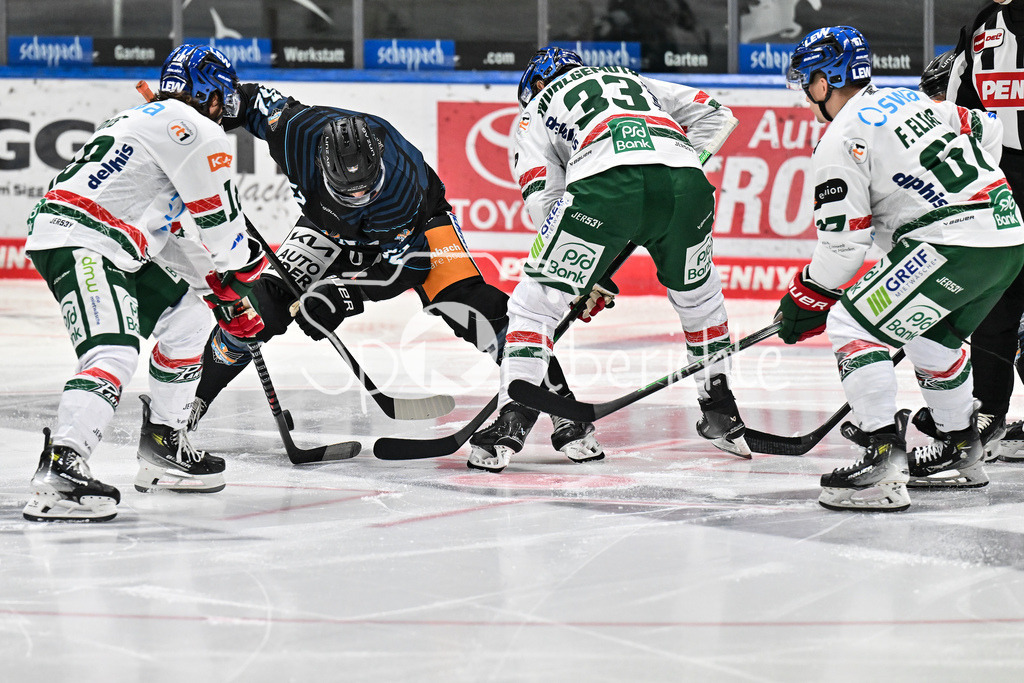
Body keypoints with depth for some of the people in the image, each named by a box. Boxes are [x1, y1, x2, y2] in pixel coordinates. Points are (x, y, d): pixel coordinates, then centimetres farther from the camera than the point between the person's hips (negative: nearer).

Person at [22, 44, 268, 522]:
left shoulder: (147, 120, 26)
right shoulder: (194, 129, -6)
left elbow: (170, 232, 31)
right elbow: (218, 219, -4)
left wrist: (219, 291, 31)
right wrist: (241, 267, 17)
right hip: (77, 244, -11)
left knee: (186, 314, 21)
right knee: (115, 353, -27)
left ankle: (162, 449, 26)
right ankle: (58, 473, -41)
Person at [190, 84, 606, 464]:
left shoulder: (403, 183, -41)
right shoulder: (300, 135, -36)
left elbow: (403, 268, -31)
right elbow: (248, 100, -15)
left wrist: (341, 294, -40)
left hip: (415, 225, -3)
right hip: (329, 224, 3)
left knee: (469, 305, -21)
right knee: (265, 304, -14)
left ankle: (563, 416, -14)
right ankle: (191, 402, 5)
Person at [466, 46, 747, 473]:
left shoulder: (537, 109, 31)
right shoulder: (633, 81, 43)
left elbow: (543, 198, 18)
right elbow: (712, 113, 33)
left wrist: (586, 277, 21)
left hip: (607, 182, -4)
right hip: (684, 180, 4)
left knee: (536, 301, 8)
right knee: (697, 293, 30)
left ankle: (512, 422, -4)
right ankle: (722, 418, 33)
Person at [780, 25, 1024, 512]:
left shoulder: (840, 141, -5)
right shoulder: (909, 101, 19)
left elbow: (843, 246, -7)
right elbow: (984, 129, 28)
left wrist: (803, 304, 7)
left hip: (955, 245, -9)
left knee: (850, 326, -5)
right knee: (933, 336, 30)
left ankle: (884, 461, -15)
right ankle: (960, 451, 41)